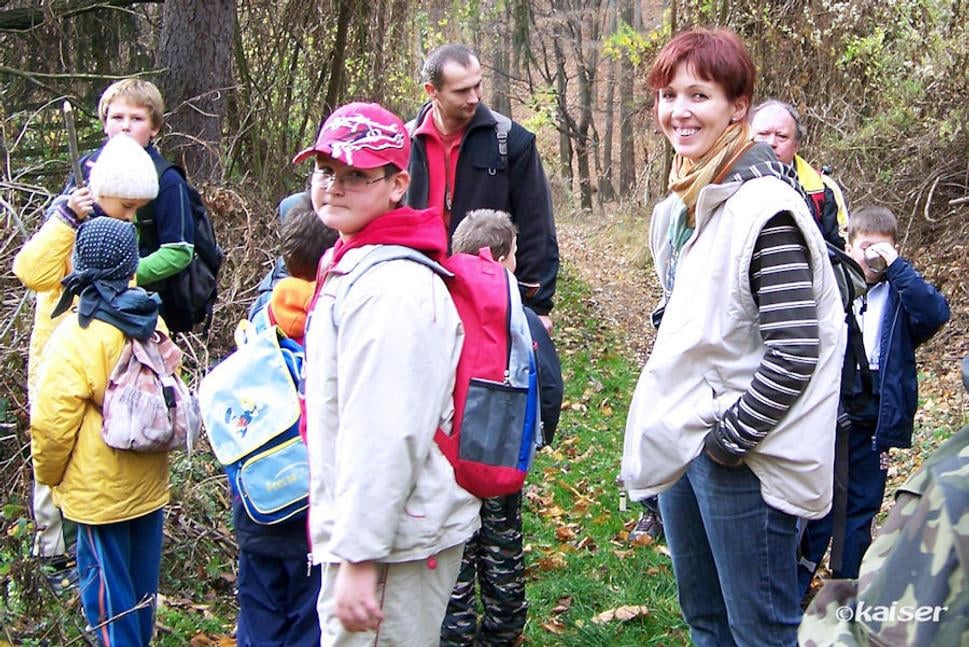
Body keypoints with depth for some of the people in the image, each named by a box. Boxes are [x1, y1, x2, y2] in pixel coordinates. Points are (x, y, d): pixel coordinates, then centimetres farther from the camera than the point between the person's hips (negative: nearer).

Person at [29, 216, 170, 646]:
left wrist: (48, 474, -1)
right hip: (149, 484, 6)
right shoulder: (150, 321, -1)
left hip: (99, 491, -6)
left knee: (107, 590, 5)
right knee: (142, 583, 19)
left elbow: (53, 421, -19)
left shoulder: (77, 335, -20)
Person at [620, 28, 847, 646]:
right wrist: (672, 424, 14)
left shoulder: (764, 206, -19)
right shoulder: (685, 200, 9)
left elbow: (796, 351, -24)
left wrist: (732, 437, -18)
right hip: (683, 442, 9)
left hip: (743, 456, -9)